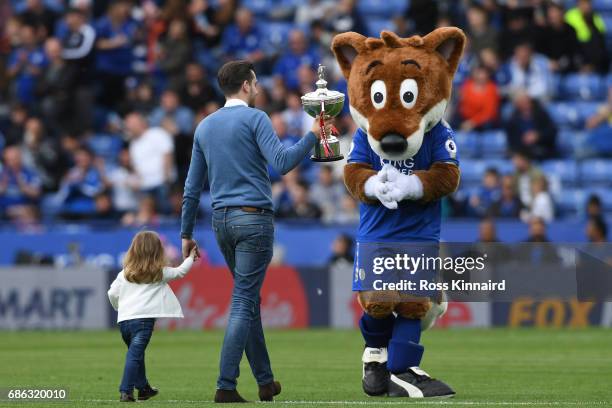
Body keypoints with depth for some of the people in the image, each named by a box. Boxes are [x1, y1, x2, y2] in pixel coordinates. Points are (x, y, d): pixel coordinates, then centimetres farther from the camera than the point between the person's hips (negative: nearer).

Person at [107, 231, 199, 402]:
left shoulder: (125, 273, 13)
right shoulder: (160, 273, 6)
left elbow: (112, 294, 10)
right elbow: (180, 271, 19)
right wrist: (191, 258, 36)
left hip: (124, 319, 4)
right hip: (144, 318, -4)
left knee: (136, 354, 21)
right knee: (135, 355, -10)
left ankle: (143, 388, 32)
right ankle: (126, 392, -20)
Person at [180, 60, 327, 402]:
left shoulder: (205, 127, 13)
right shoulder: (255, 118, -7)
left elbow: (192, 187, 13)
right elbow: (282, 162, -20)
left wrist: (187, 233, 18)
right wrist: (313, 136, -9)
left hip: (222, 221, 7)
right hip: (254, 219, -7)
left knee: (250, 300, 16)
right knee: (243, 303, -8)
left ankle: (266, 381, 20)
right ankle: (226, 386, -13)